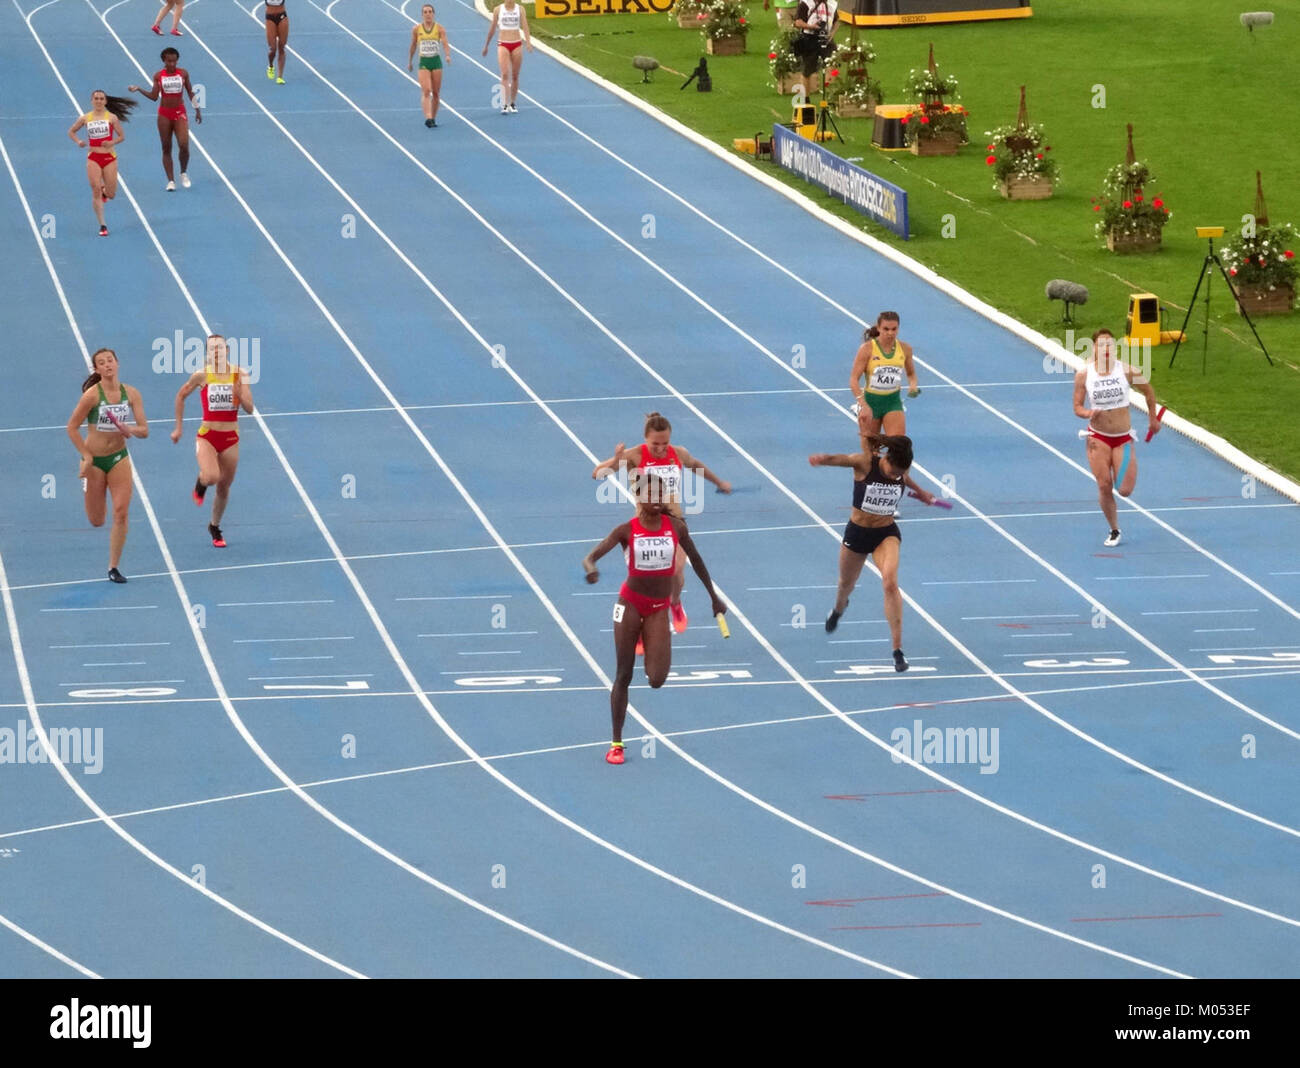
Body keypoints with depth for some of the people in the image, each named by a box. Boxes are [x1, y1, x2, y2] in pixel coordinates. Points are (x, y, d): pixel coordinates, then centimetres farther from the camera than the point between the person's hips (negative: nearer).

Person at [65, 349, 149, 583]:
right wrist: (86, 456, -14)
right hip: (94, 459, -3)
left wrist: (131, 430, -23)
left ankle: (114, 568, 3)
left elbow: (144, 430, -1)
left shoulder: (131, 394, -3)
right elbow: (72, 427, -10)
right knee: (97, 521, 5)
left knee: (121, 512, -9)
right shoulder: (92, 395, -14)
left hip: (119, 458, 3)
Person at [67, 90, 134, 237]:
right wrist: (78, 141, -5)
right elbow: (71, 132, 15)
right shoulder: (86, 118, 3)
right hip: (93, 158, 0)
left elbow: (122, 136, 3)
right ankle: (102, 225, -4)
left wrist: (112, 142, -17)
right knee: (96, 191, -9)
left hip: (109, 157, 0)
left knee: (111, 195, 4)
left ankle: (105, 190, 44)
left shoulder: (111, 117, -1)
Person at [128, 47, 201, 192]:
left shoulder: (183, 73, -1)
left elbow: (190, 92, 8)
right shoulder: (158, 76, -1)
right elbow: (154, 96, -3)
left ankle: (184, 173, 12)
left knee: (184, 146, -14)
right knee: (166, 149, 3)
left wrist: (197, 110, 8)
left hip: (180, 113, -1)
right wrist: (139, 89, -14)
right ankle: (171, 181, 9)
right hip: (164, 114, 1)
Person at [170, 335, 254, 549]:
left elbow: (249, 409, -5)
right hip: (207, 435, -2)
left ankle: (215, 528, 35)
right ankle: (200, 483, 9)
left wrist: (240, 396, -26)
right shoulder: (201, 376, -8)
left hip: (230, 437, 2)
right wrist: (178, 427, 10)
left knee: (224, 487, 13)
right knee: (211, 477, -28)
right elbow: (181, 396, 8)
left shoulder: (239, 374, -4)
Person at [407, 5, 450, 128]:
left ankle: (433, 118, 21)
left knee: (436, 93, 7)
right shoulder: (416, 29, 1)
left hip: (436, 62, 1)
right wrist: (410, 62, 18)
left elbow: (445, 44, -13)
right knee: (426, 91, -16)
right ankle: (428, 118, -27)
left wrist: (448, 55, -32)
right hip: (423, 63, -1)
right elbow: (413, 46, 12)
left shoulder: (440, 29, -2)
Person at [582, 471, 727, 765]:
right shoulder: (627, 530, -10)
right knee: (623, 676, 2)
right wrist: (591, 569, -42)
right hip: (631, 603, -1)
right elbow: (590, 557, -18)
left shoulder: (675, 527, -4)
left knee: (656, 680, -12)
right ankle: (616, 743, 12)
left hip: (659, 608, 1)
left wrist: (714, 597, 18)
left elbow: (696, 560, 11)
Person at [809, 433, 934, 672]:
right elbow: (838, 459, -40)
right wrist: (822, 459, -63)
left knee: (890, 583, -24)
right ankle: (839, 608, 64)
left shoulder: (900, 473, -10)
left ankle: (897, 650, -23)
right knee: (846, 583, 24)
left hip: (886, 534, 0)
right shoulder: (865, 463, -22)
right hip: (857, 533, 0)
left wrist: (921, 492, 37)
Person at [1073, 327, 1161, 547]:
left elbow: (1148, 392, 8)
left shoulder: (1127, 371, -9)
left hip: (1123, 438, 0)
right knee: (1104, 486, -6)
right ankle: (1114, 531, 14)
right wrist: (1088, 413, -24)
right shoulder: (1083, 376, -7)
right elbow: (1077, 407, -2)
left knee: (1125, 490, -5)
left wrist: (1153, 419, 15)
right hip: (1098, 438, 0)